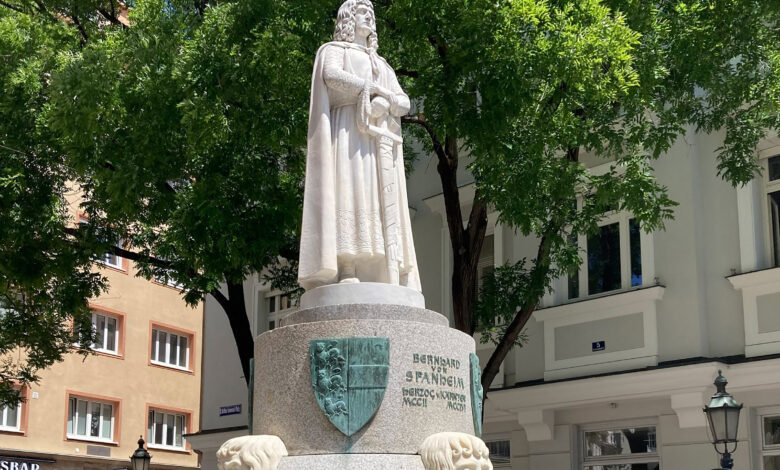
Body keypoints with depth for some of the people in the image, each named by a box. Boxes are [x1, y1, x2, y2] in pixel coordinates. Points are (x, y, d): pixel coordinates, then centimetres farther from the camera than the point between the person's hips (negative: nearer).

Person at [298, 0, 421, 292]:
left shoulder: (383, 66, 32)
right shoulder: (334, 50, 15)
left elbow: (404, 103, 19)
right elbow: (331, 76, -9)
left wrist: (385, 103, -5)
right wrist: (377, 90, -5)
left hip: (380, 140, 6)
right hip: (349, 130, -6)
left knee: (381, 198, -8)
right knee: (349, 189, -22)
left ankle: (382, 278, -17)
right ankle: (347, 271, -32)